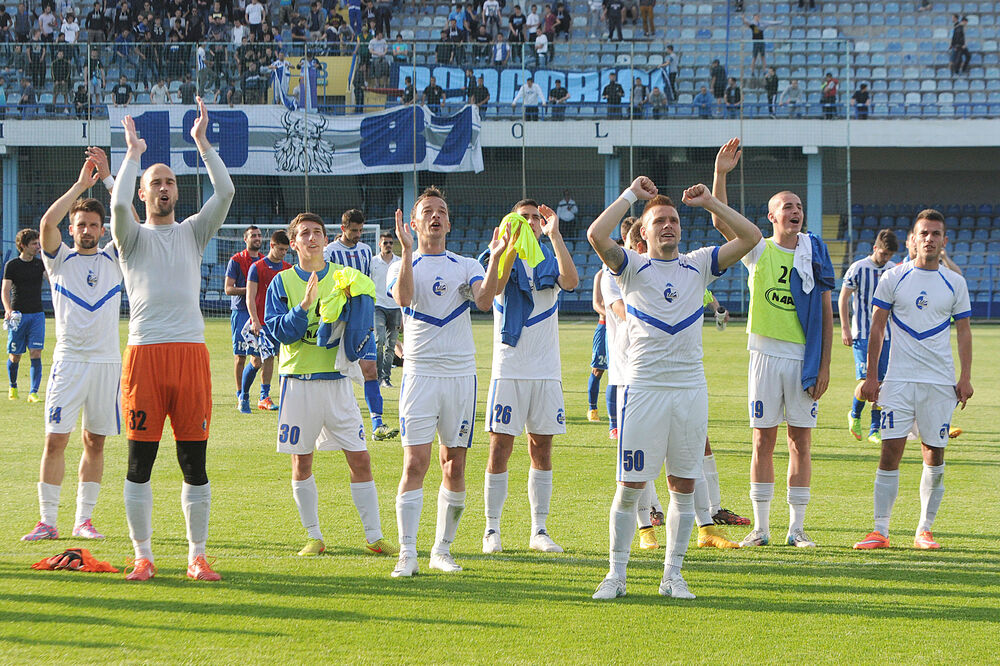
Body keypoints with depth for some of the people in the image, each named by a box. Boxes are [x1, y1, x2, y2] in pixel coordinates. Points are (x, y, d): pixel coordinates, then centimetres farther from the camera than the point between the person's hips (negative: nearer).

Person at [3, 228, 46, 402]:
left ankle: (33, 393, -10)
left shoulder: (40, 264, 8)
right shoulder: (12, 265, 0)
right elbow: (6, 290, -6)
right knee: (15, 355, 4)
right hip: (17, 315, -2)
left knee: (36, 353, -9)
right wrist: (8, 310, -22)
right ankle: (13, 387, 29)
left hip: (37, 315, 2)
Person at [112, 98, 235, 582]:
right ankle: (143, 556, 7)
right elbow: (118, 204, -12)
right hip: (144, 354, -2)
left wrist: (202, 143, 0)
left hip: (191, 354, 2)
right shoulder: (134, 236, 10)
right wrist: (133, 153, -4)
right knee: (140, 461, -1)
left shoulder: (193, 233, 16)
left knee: (195, 462, 2)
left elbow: (225, 192, 1)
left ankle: (197, 557, 7)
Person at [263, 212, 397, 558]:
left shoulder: (343, 277, 8)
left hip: (336, 380, 1)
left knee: (360, 459, -3)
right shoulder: (283, 283, 3)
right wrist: (305, 305, -21)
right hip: (299, 380, -1)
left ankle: (374, 536, 4)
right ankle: (313, 536, 15)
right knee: (302, 462, 4)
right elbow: (279, 331, -8)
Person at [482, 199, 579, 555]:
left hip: (546, 371, 3)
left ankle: (539, 530, 11)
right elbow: (495, 287, -20)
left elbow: (571, 281, -14)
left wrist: (554, 233, -17)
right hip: (509, 370, -3)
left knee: (542, 447, 5)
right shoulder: (501, 257, 2)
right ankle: (492, 530, 3)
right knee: (500, 447, -4)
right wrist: (513, 243, -32)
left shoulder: (549, 261, 8)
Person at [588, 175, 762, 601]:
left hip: (690, 388, 3)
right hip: (643, 387, -3)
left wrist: (709, 202, 4)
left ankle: (673, 575, 14)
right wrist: (631, 195, -7)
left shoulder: (698, 266, 12)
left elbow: (750, 237, 7)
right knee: (630, 486, -2)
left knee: (683, 486, 5)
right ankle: (616, 574, 5)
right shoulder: (632, 266, 4)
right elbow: (597, 235, -15)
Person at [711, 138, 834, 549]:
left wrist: (824, 367, -2)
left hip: (804, 359, 1)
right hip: (766, 356, -1)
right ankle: (761, 527, 6)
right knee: (763, 442, 1)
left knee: (801, 441, 2)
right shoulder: (758, 251, 3)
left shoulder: (814, 255, 6)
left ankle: (797, 527, 8)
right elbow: (722, 222, -13)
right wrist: (720, 175, -26)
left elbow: (826, 314, 6)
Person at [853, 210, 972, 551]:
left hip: (940, 382, 1)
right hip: (898, 379, -1)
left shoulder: (955, 283, 7)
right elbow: (877, 329, 6)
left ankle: (925, 529, 12)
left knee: (934, 453, 3)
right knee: (890, 451, -7)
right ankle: (880, 530, -5)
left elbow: (963, 331, 11)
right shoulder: (893, 278, 3)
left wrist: (965, 377, 2)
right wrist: (870, 376, 1)